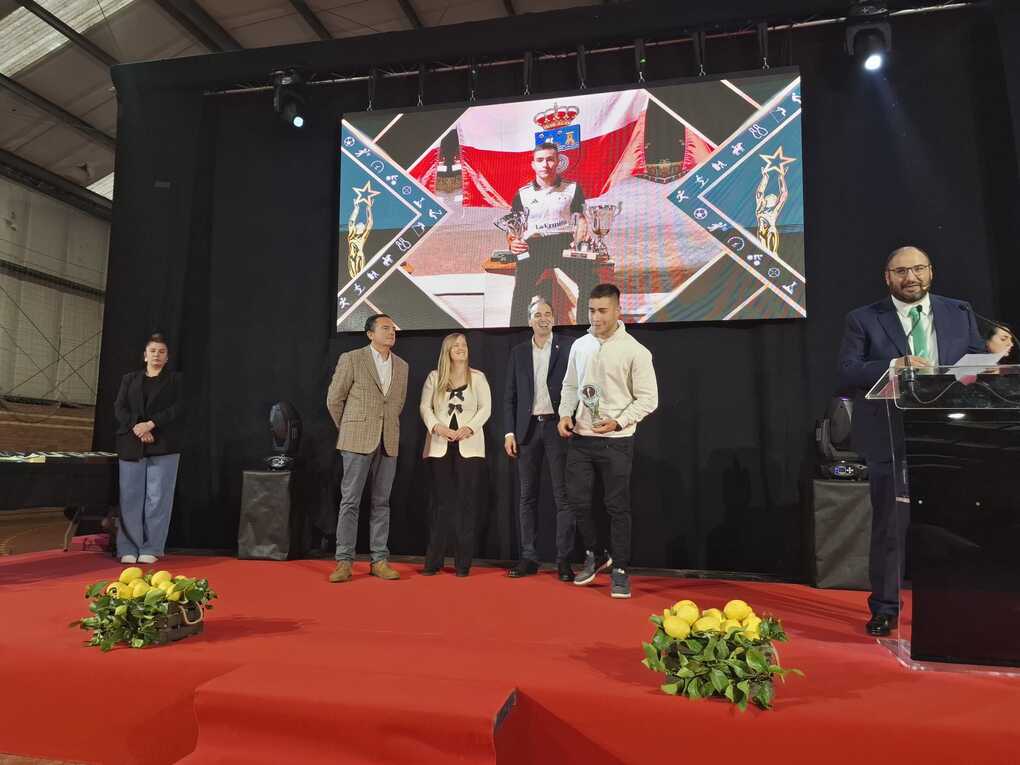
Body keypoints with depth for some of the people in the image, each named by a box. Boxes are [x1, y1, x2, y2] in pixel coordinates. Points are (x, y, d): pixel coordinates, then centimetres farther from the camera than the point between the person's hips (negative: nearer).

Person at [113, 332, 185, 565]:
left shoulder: (175, 379, 11)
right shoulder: (129, 378, 17)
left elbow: (177, 409, -2)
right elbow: (119, 408, 6)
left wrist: (151, 424, -13)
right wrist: (136, 427, -11)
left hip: (163, 446, -2)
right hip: (131, 445, 2)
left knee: (157, 497, -3)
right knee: (130, 497, 1)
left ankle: (151, 549, 4)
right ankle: (128, 549, 8)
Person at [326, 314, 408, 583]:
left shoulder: (402, 366, 12)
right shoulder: (351, 359, -2)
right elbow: (334, 399, 2)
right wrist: (348, 431, 8)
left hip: (388, 443, 4)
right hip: (358, 441, -4)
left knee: (381, 502, 7)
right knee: (350, 501, -1)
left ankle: (379, 560, 13)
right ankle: (344, 561, 7)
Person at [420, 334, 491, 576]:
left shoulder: (477, 377, 7)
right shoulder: (434, 377, 10)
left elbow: (486, 407, 1)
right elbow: (425, 407, 4)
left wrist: (469, 428, -14)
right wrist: (438, 427, -13)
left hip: (469, 445, -1)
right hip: (440, 446, 1)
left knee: (466, 502, -1)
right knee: (442, 502, 3)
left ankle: (463, 562, 5)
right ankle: (433, 560, 8)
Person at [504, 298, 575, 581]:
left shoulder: (568, 346, 2)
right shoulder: (518, 352, 11)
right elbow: (510, 396, 10)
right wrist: (509, 432, 2)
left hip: (557, 426, -3)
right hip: (528, 427, 3)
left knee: (563, 496, 0)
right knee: (527, 496, 7)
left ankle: (564, 559, 7)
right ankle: (528, 557, 15)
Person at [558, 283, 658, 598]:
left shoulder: (635, 351, -9)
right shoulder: (579, 345, 6)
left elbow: (648, 398, -8)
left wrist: (618, 422, -19)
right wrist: (565, 415, -1)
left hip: (616, 441, -5)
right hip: (580, 437, 5)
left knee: (617, 507, 3)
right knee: (577, 500, 9)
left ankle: (620, 571, 18)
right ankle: (595, 555, 31)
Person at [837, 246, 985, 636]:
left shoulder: (960, 314, 12)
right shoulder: (863, 320, 1)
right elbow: (847, 372, -8)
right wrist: (894, 365, -23)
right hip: (891, 439, -3)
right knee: (890, 526, 5)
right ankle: (885, 609, 19)